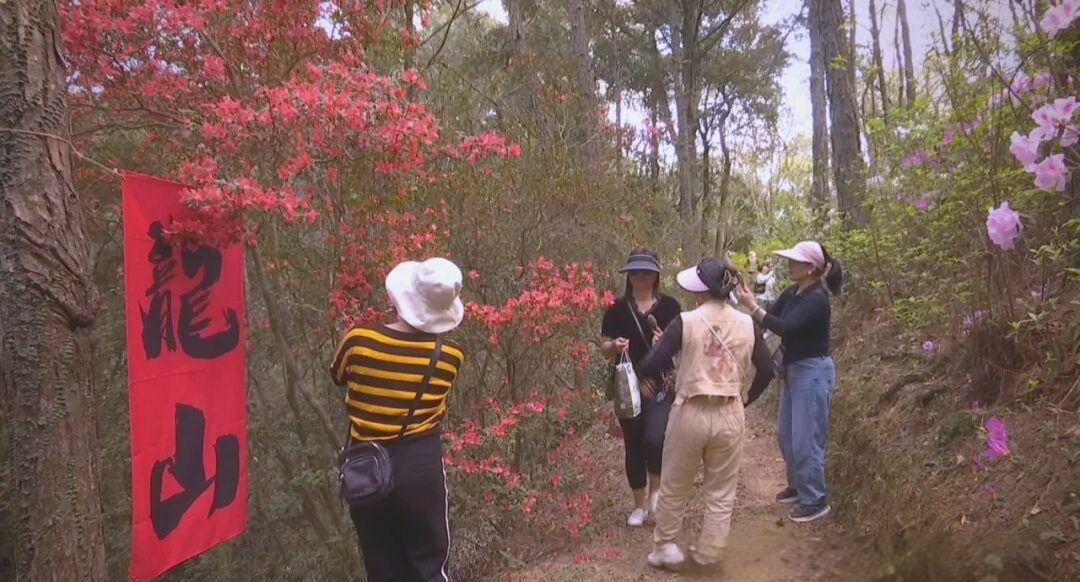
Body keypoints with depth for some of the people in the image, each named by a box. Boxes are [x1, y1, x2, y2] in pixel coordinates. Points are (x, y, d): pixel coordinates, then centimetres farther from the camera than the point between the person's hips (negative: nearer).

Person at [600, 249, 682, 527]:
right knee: (633, 446, 9)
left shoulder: (669, 306, 1)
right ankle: (640, 505, 28)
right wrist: (615, 345, -14)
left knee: (654, 439, -20)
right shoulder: (618, 308, 3)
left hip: (660, 385, -2)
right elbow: (604, 347, 8)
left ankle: (656, 489, 10)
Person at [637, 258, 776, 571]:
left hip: (690, 414, -2)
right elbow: (766, 370, 6)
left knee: (674, 487, 16)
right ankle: (708, 553, 24)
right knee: (721, 493, 16)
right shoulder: (747, 324, -2)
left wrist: (650, 376, 10)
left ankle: (664, 547, 28)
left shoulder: (685, 322, -12)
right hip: (730, 417, 2)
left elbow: (651, 366, -13)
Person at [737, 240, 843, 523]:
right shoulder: (791, 294, 6)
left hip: (813, 371, -9)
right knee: (786, 433, 19)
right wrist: (750, 302, -11)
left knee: (806, 439, -2)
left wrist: (752, 307, -31)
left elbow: (785, 327, -30)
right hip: (793, 369, 9)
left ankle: (815, 500, 11)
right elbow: (771, 319, 3)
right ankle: (798, 485, 36)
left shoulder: (816, 299, -21)